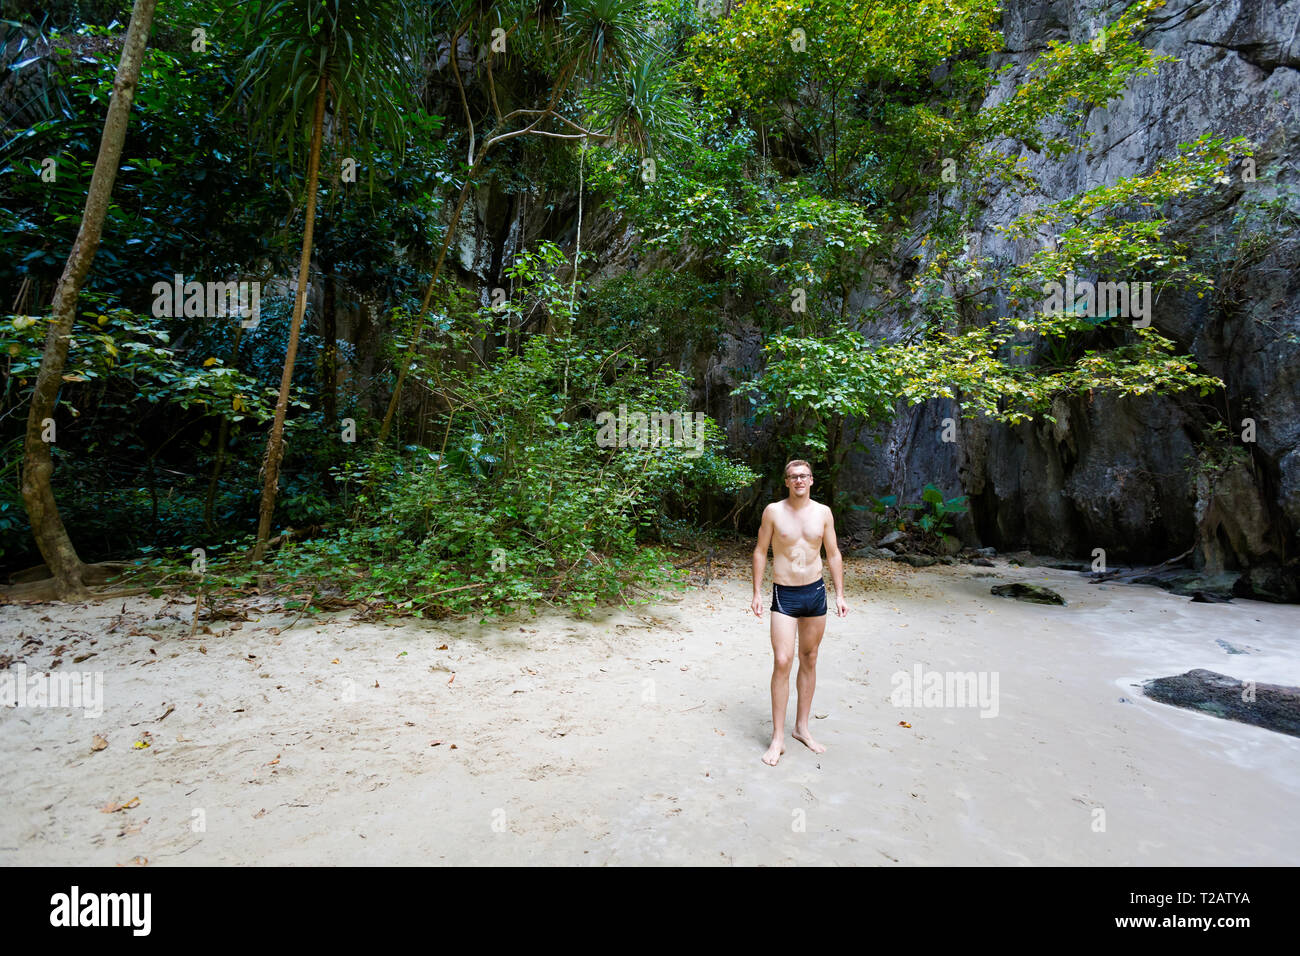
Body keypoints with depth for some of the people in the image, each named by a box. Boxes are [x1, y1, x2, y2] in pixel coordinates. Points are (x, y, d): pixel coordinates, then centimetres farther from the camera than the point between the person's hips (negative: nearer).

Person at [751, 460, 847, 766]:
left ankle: (802, 728, 27)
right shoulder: (773, 511, -5)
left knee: (809, 661, 12)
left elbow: (833, 554, 9)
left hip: (816, 592, 4)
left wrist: (840, 595, 5)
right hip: (785, 594, -3)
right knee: (782, 661, -11)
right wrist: (757, 594, -5)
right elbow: (760, 552, -1)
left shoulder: (823, 512, 3)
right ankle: (778, 737, 2)